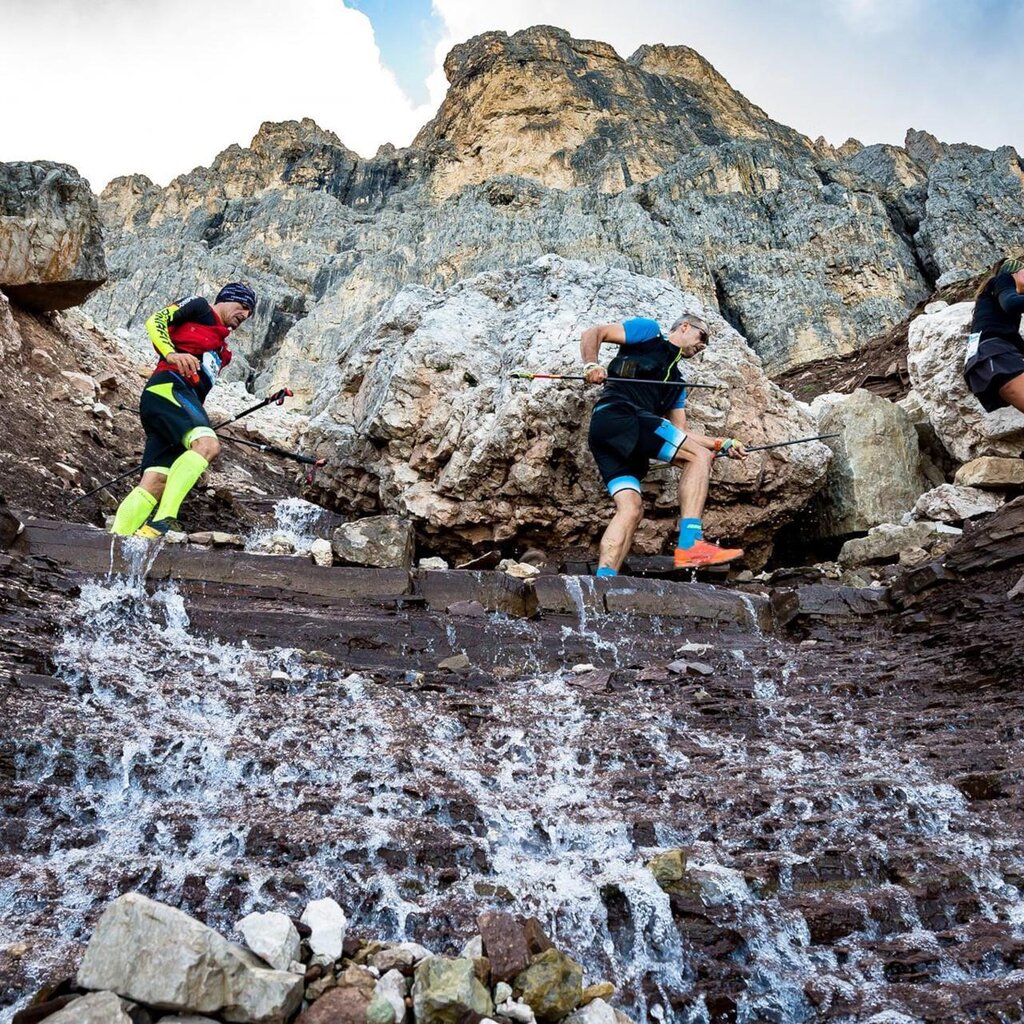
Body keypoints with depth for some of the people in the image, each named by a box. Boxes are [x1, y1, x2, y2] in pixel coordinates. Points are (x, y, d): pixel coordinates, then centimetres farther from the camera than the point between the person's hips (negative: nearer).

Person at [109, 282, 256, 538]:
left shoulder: (222, 352, 34)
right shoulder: (199, 307, 15)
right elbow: (155, 321, 0)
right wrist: (171, 353, -17)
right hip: (170, 386, -8)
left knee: (154, 484, -8)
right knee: (208, 444, -32)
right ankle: (163, 520, -42)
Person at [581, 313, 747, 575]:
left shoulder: (677, 383, 34)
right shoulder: (649, 331, 14)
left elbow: (681, 433, 27)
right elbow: (593, 333, 6)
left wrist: (722, 445, 16)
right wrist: (591, 365, -13)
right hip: (617, 414, -8)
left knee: (631, 508, -6)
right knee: (699, 456, -12)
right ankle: (689, 544, -24)